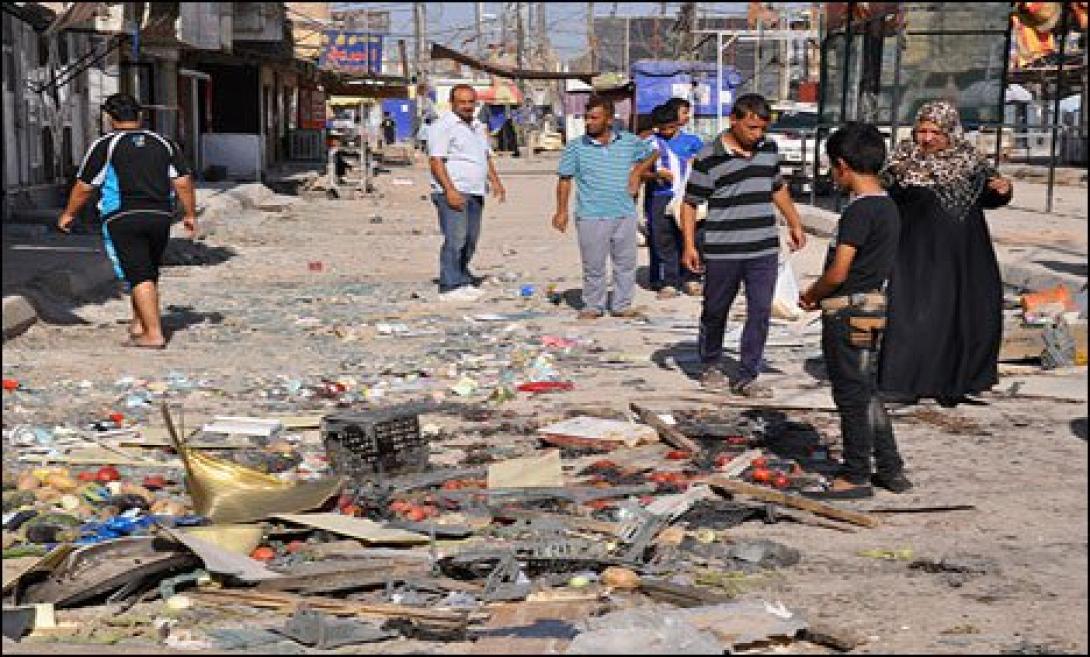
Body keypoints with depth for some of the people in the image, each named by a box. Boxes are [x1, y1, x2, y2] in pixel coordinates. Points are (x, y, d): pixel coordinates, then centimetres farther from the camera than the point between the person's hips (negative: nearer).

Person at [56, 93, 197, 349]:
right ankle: (139, 325, 26)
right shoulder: (164, 143, 12)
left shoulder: (105, 145, 0)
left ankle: (154, 334, -14)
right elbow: (183, 182, 7)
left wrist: (69, 214, 16)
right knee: (150, 274, 18)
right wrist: (190, 215, 16)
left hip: (123, 219, -4)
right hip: (160, 216, 5)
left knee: (139, 276, -8)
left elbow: (84, 186, 2)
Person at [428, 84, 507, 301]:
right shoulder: (443, 126, -6)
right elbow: (436, 160, -13)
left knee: (470, 240, 9)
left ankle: (461, 279, 19)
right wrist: (450, 190, -22)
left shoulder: (479, 127, 20)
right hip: (452, 192, -8)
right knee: (455, 239, -12)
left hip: (475, 193, 8)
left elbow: (486, 158, 27)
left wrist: (495, 181, 11)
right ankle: (450, 287, -10)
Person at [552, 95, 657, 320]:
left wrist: (637, 172, 7)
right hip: (591, 217, -2)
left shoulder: (629, 141, 5)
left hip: (625, 215, 3)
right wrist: (562, 211, -3)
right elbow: (565, 179, 2)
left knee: (626, 263, 8)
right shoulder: (576, 147, -1)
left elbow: (651, 154, 23)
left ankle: (622, 305, 21)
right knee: (593, 265, 2)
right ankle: (593, 306, 15)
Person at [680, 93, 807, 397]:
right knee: (716, 311, 11)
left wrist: (795, 223, 22)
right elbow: (690, 203, -4)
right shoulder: (709, 158, -9)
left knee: (760, 312, 0)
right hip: (722, 252, -4)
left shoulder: (769, 148, 7)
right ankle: (710, 365, 31)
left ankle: (747, 377, 6)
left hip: (765, 250, 4)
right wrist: (689, 246, -11)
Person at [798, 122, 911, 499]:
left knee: (852, 396, 1)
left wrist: (810, 295, -4)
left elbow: (838, 272, -22)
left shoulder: (859, 211, -19)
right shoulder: (888, 207, 9)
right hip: (873, 308, 9)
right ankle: (891, 470, 22)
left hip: (848, 315, -9)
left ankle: (856, 477, 10)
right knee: (867, 393, 17)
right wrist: (822, 293, 12)